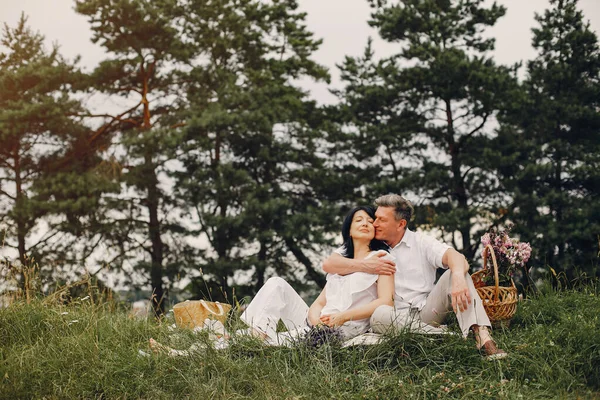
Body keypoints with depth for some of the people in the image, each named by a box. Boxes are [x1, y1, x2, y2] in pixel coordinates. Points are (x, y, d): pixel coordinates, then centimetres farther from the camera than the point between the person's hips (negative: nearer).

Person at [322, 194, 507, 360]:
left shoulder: (421, 242, 6)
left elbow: (455, 257, -13)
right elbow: (328, 264, 2)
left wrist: (458, 278, -38)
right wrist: (365, 265, -14)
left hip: (428, 311, 0)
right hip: (396, 318, 0)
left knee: (453, 274, -22)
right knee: (379, 314, -35)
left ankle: (482, 336, -40)